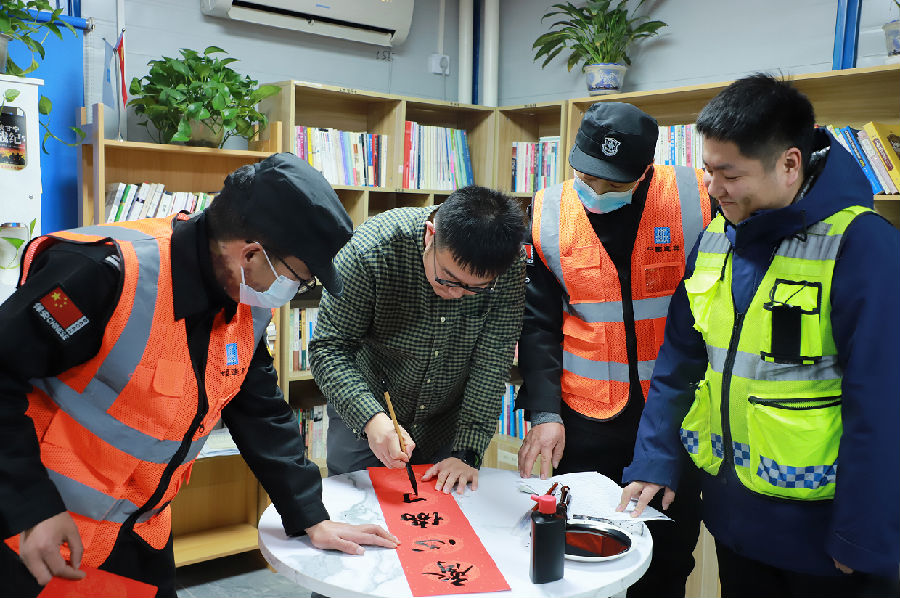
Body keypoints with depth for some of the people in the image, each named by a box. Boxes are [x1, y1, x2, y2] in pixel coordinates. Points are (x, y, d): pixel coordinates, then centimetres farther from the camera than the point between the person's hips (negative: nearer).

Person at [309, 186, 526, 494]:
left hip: (450, 423, 2)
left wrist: (466, 453, -23)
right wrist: (371, 418, -38)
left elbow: (491, 365, -18)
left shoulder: (511, 267, -22)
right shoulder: (372, 247, -29)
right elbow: (329, 348, -24)